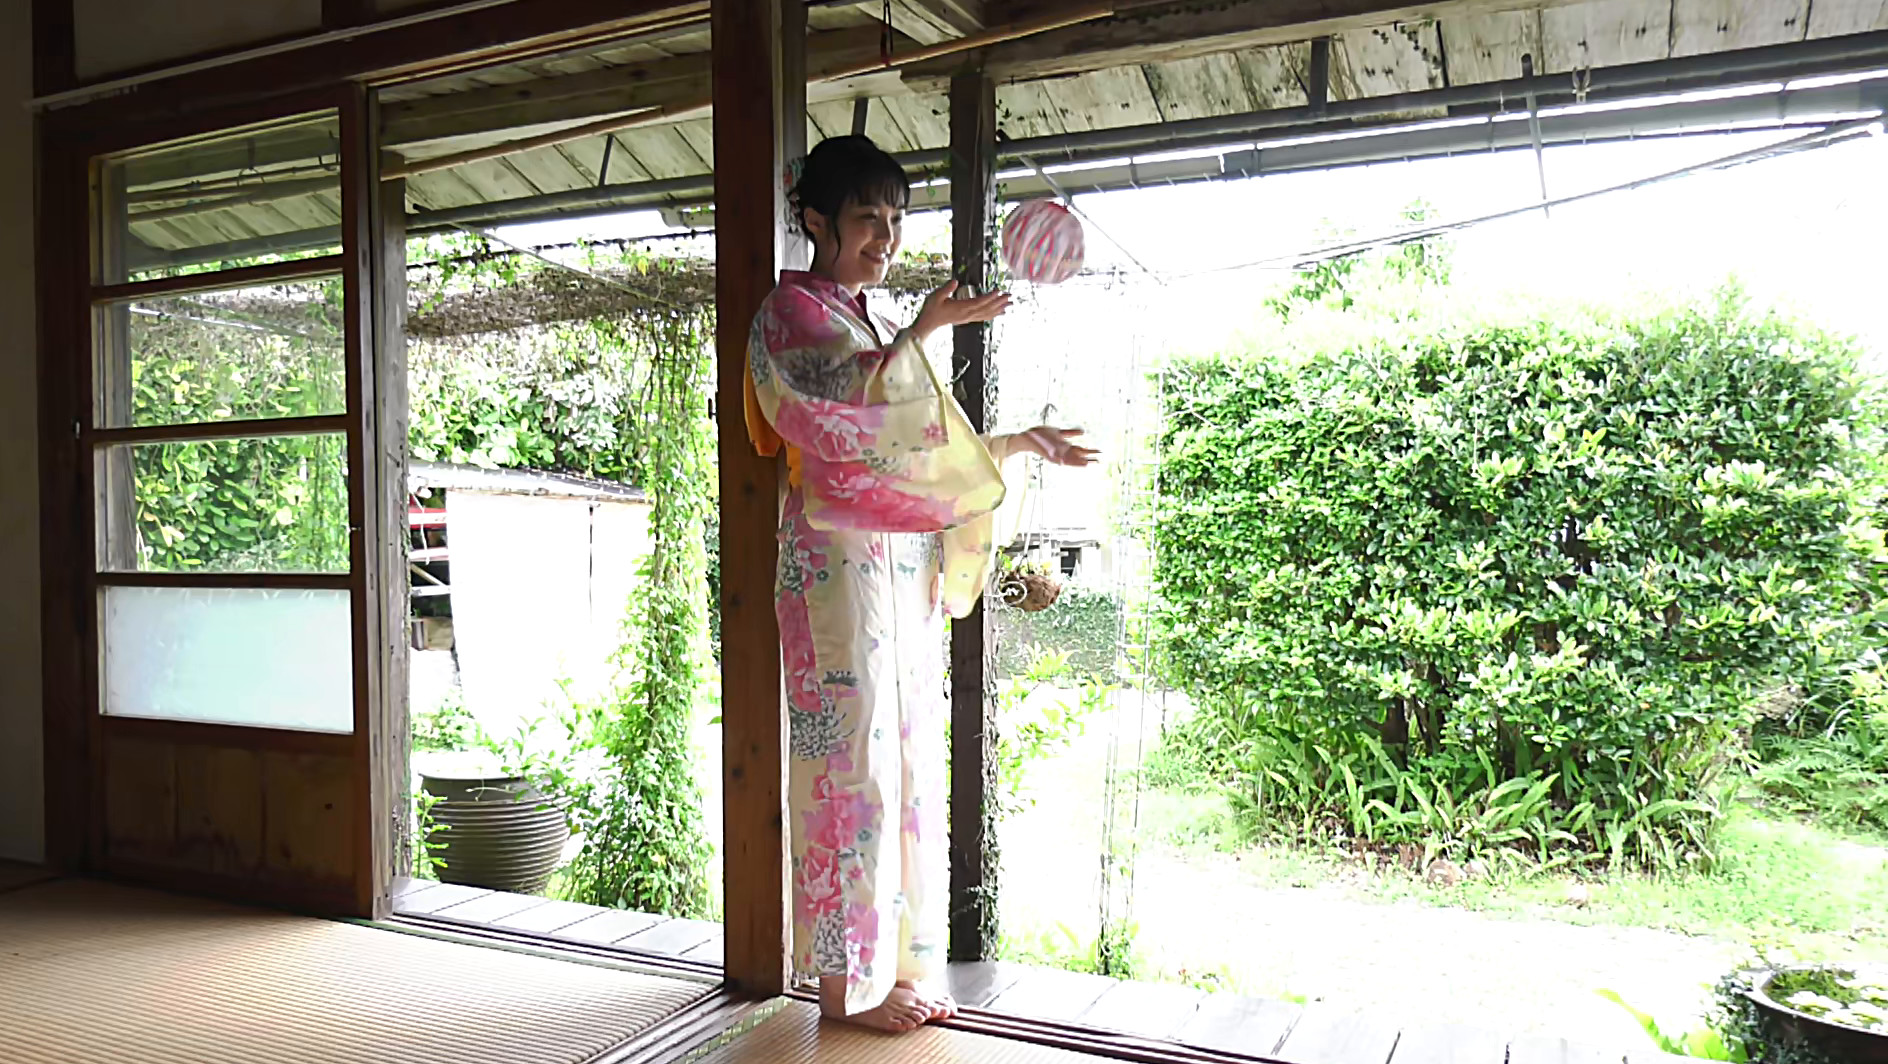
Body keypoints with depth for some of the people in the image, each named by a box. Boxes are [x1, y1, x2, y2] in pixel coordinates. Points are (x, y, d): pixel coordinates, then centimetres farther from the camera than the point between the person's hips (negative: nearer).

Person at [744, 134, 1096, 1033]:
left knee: (908, 757, 8)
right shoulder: (791, 312, -1)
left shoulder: (869, 326, 23)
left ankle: (895, 962, 18)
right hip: (839, 560, -8)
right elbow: (845, 413, -18)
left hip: (903, 563, 8)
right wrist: (925, 333, -19)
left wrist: (1021, 444, 18)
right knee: (852, 757, -6)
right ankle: (846, 980, 5)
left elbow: (914, 444, 24)